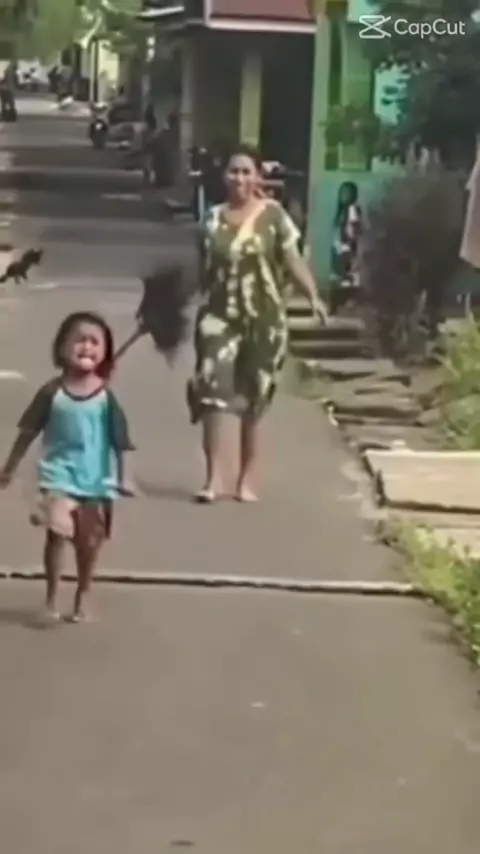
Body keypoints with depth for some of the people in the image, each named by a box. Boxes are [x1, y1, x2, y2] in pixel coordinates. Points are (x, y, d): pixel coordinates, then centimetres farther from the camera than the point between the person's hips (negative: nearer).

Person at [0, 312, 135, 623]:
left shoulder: (107, 396, -8)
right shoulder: (52, 393, -7)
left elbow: (119, 440, -2)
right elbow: (28, 432, 3)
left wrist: (123, 477, -4)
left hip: (96, 478, 1)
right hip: (59, 474, -1)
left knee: (89, 541, 12)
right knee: (57, 534, -10)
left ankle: (82, 597, 31)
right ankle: (52, 598, 4)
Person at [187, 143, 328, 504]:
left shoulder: (273, 214, -4)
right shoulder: (213, 217, 6)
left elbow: (293, 259, -10)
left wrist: (314, 296, -24)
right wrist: (198, 308, 19)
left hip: (264, 319, -2)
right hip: (219, 315, 2)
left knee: (254, 400, 7)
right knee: (210, 390, -12)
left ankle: (248, 478, 18)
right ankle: (214, 476, -6)